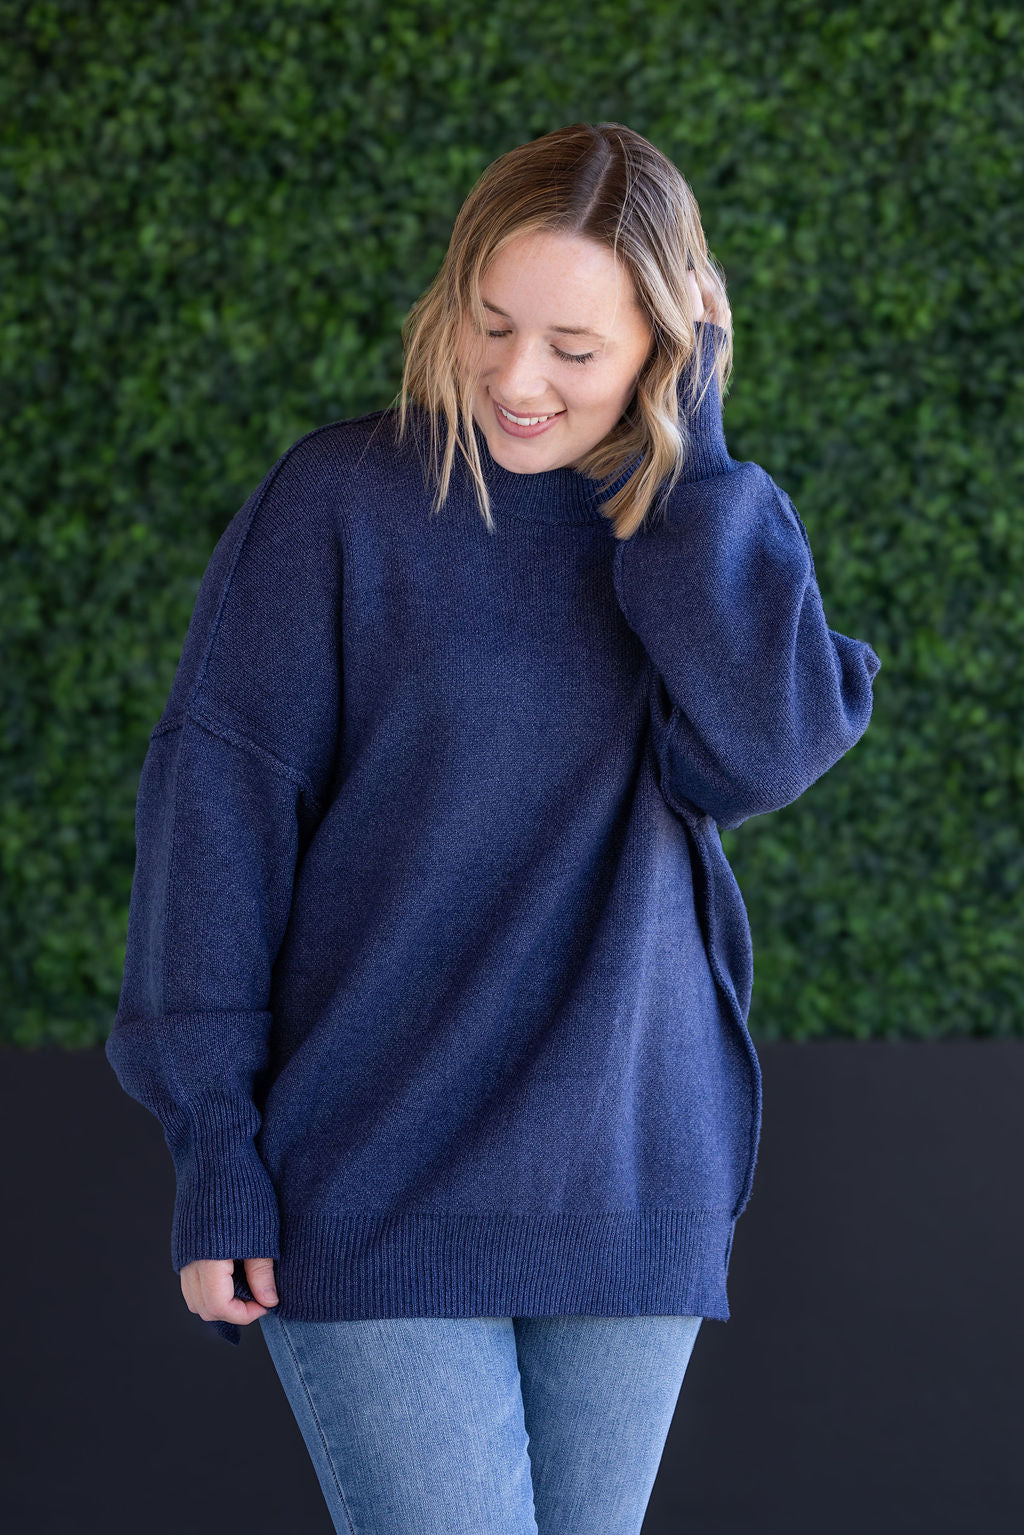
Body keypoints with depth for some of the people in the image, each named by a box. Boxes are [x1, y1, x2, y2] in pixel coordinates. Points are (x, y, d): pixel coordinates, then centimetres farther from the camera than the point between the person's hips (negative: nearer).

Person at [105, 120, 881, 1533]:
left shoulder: (712, 537, 6)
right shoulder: (342, 501, -5)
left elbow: (761, 752, -14)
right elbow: (217, 808, -6)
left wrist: (691, 450, -10)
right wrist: (212, 1145, -10)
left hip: (631, 1191, 4)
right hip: (371, 1190, -3)